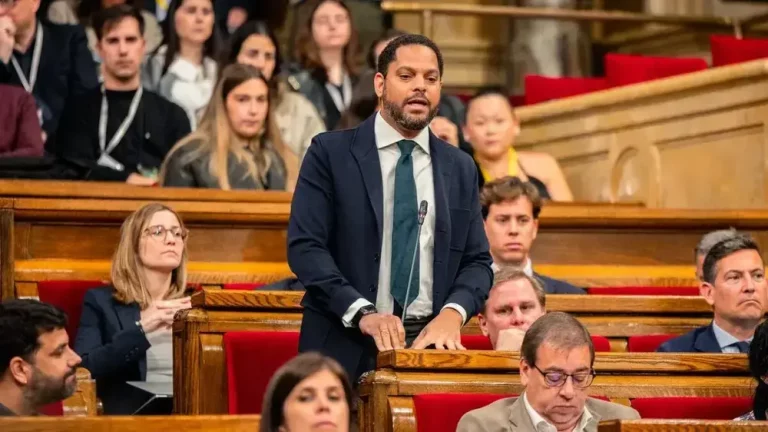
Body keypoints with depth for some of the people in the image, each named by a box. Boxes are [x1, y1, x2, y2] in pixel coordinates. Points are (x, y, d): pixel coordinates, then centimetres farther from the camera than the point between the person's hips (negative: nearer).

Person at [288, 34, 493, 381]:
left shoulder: (459, 168, 11)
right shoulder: (330, 153, 0)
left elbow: (477, 261, 10)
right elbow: (304, 246, -7)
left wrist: (453, 312, -11)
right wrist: (362, 313, -19)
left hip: (429, 341, 3)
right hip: (345, 346, -2)